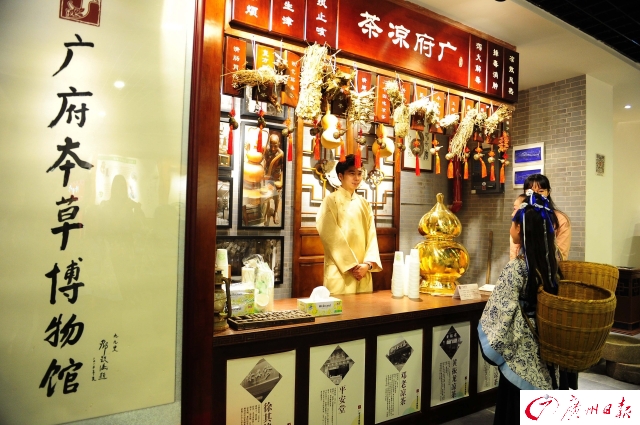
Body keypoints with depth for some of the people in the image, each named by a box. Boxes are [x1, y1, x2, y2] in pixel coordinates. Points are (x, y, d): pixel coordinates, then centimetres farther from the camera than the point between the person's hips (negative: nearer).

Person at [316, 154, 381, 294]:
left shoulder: (364, 204, 13)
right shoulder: (331, 201, -3)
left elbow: (371, 235, 6)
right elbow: (332, 237, -10)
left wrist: (368, 263, -8)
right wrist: (351, 266, -13)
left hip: (363, 271, 5)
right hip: (340, 271, -5)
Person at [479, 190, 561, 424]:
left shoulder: (516, 268, -23)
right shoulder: (551, 262, -2)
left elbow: (500, 316, -22)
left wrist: (492, 349, -9)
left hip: (521, 357, -6)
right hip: (545, 354, 7)